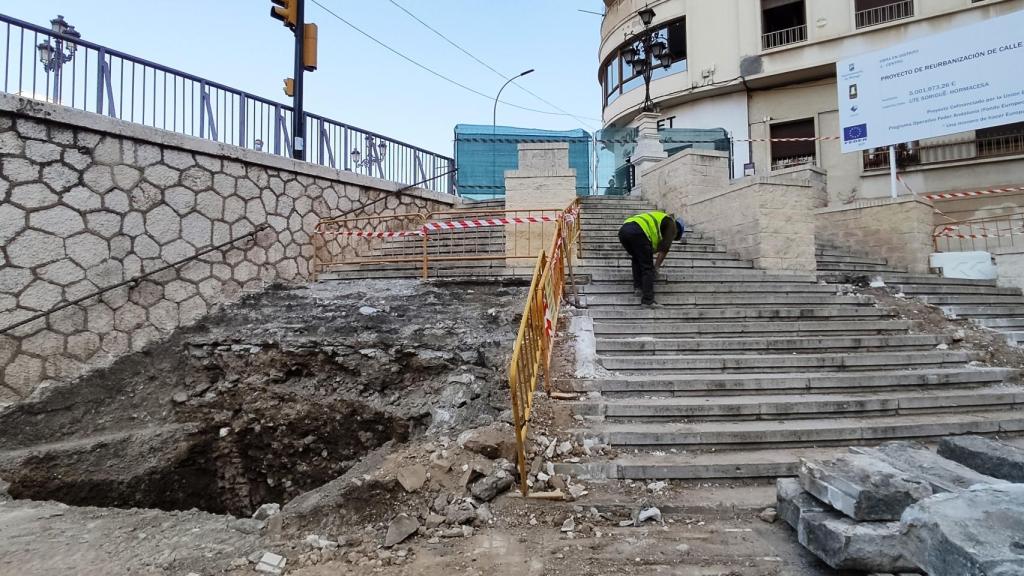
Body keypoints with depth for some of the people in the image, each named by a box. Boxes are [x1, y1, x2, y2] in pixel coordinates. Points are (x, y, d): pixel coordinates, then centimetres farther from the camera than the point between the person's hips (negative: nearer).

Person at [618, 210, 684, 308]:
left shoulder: (656, 219, 41)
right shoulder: (671, 224, 20)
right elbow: (664, 249, 9)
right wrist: (656, 267, 14)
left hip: (623, 230, 8)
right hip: (637, 232, -8)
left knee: (637, 259, 30)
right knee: (648, 268, 1)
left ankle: (638, 287, 23)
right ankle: (647, 300, -3)